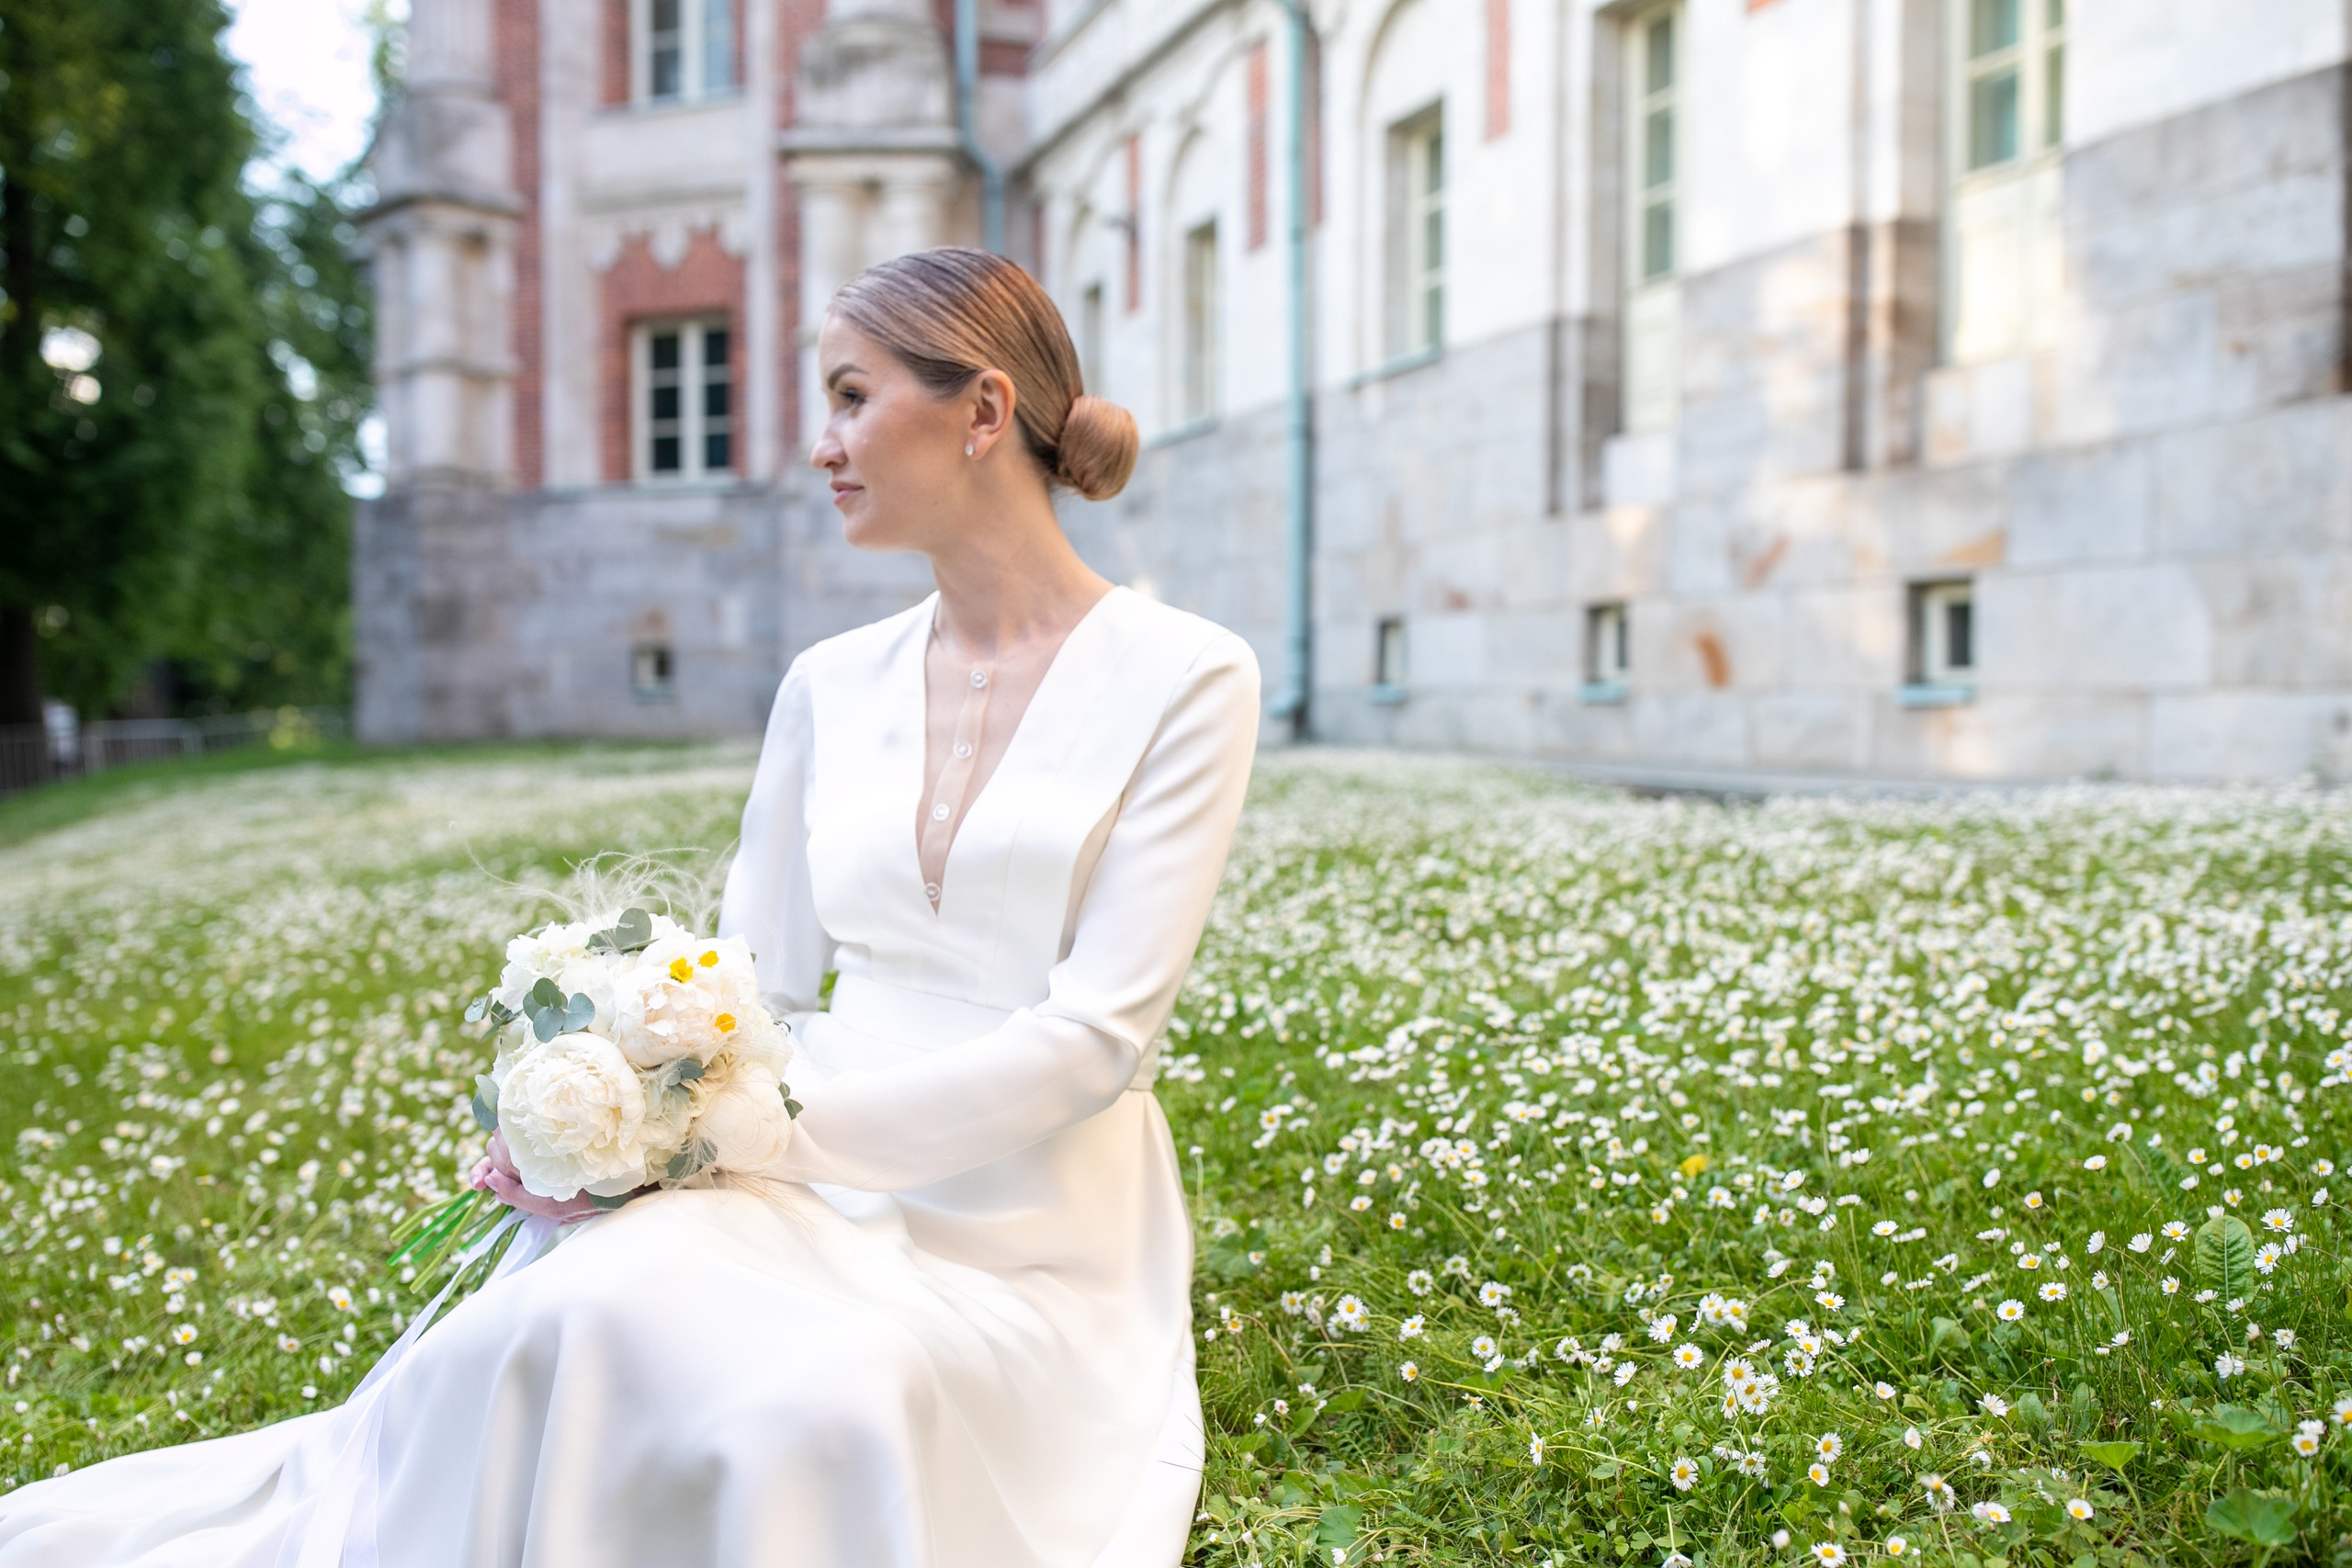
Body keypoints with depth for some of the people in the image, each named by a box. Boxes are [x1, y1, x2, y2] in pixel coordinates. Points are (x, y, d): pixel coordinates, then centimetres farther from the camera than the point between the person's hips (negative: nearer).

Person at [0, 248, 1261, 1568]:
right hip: (815, 1204, 3)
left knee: (821, 1412, -35)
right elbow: (761, 992, 12)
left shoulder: (1181, 677, -4)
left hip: (1032, 1253, -3)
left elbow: (1096, 1037, -12)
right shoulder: (830, 686, 11)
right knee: (579, 1319, -30)